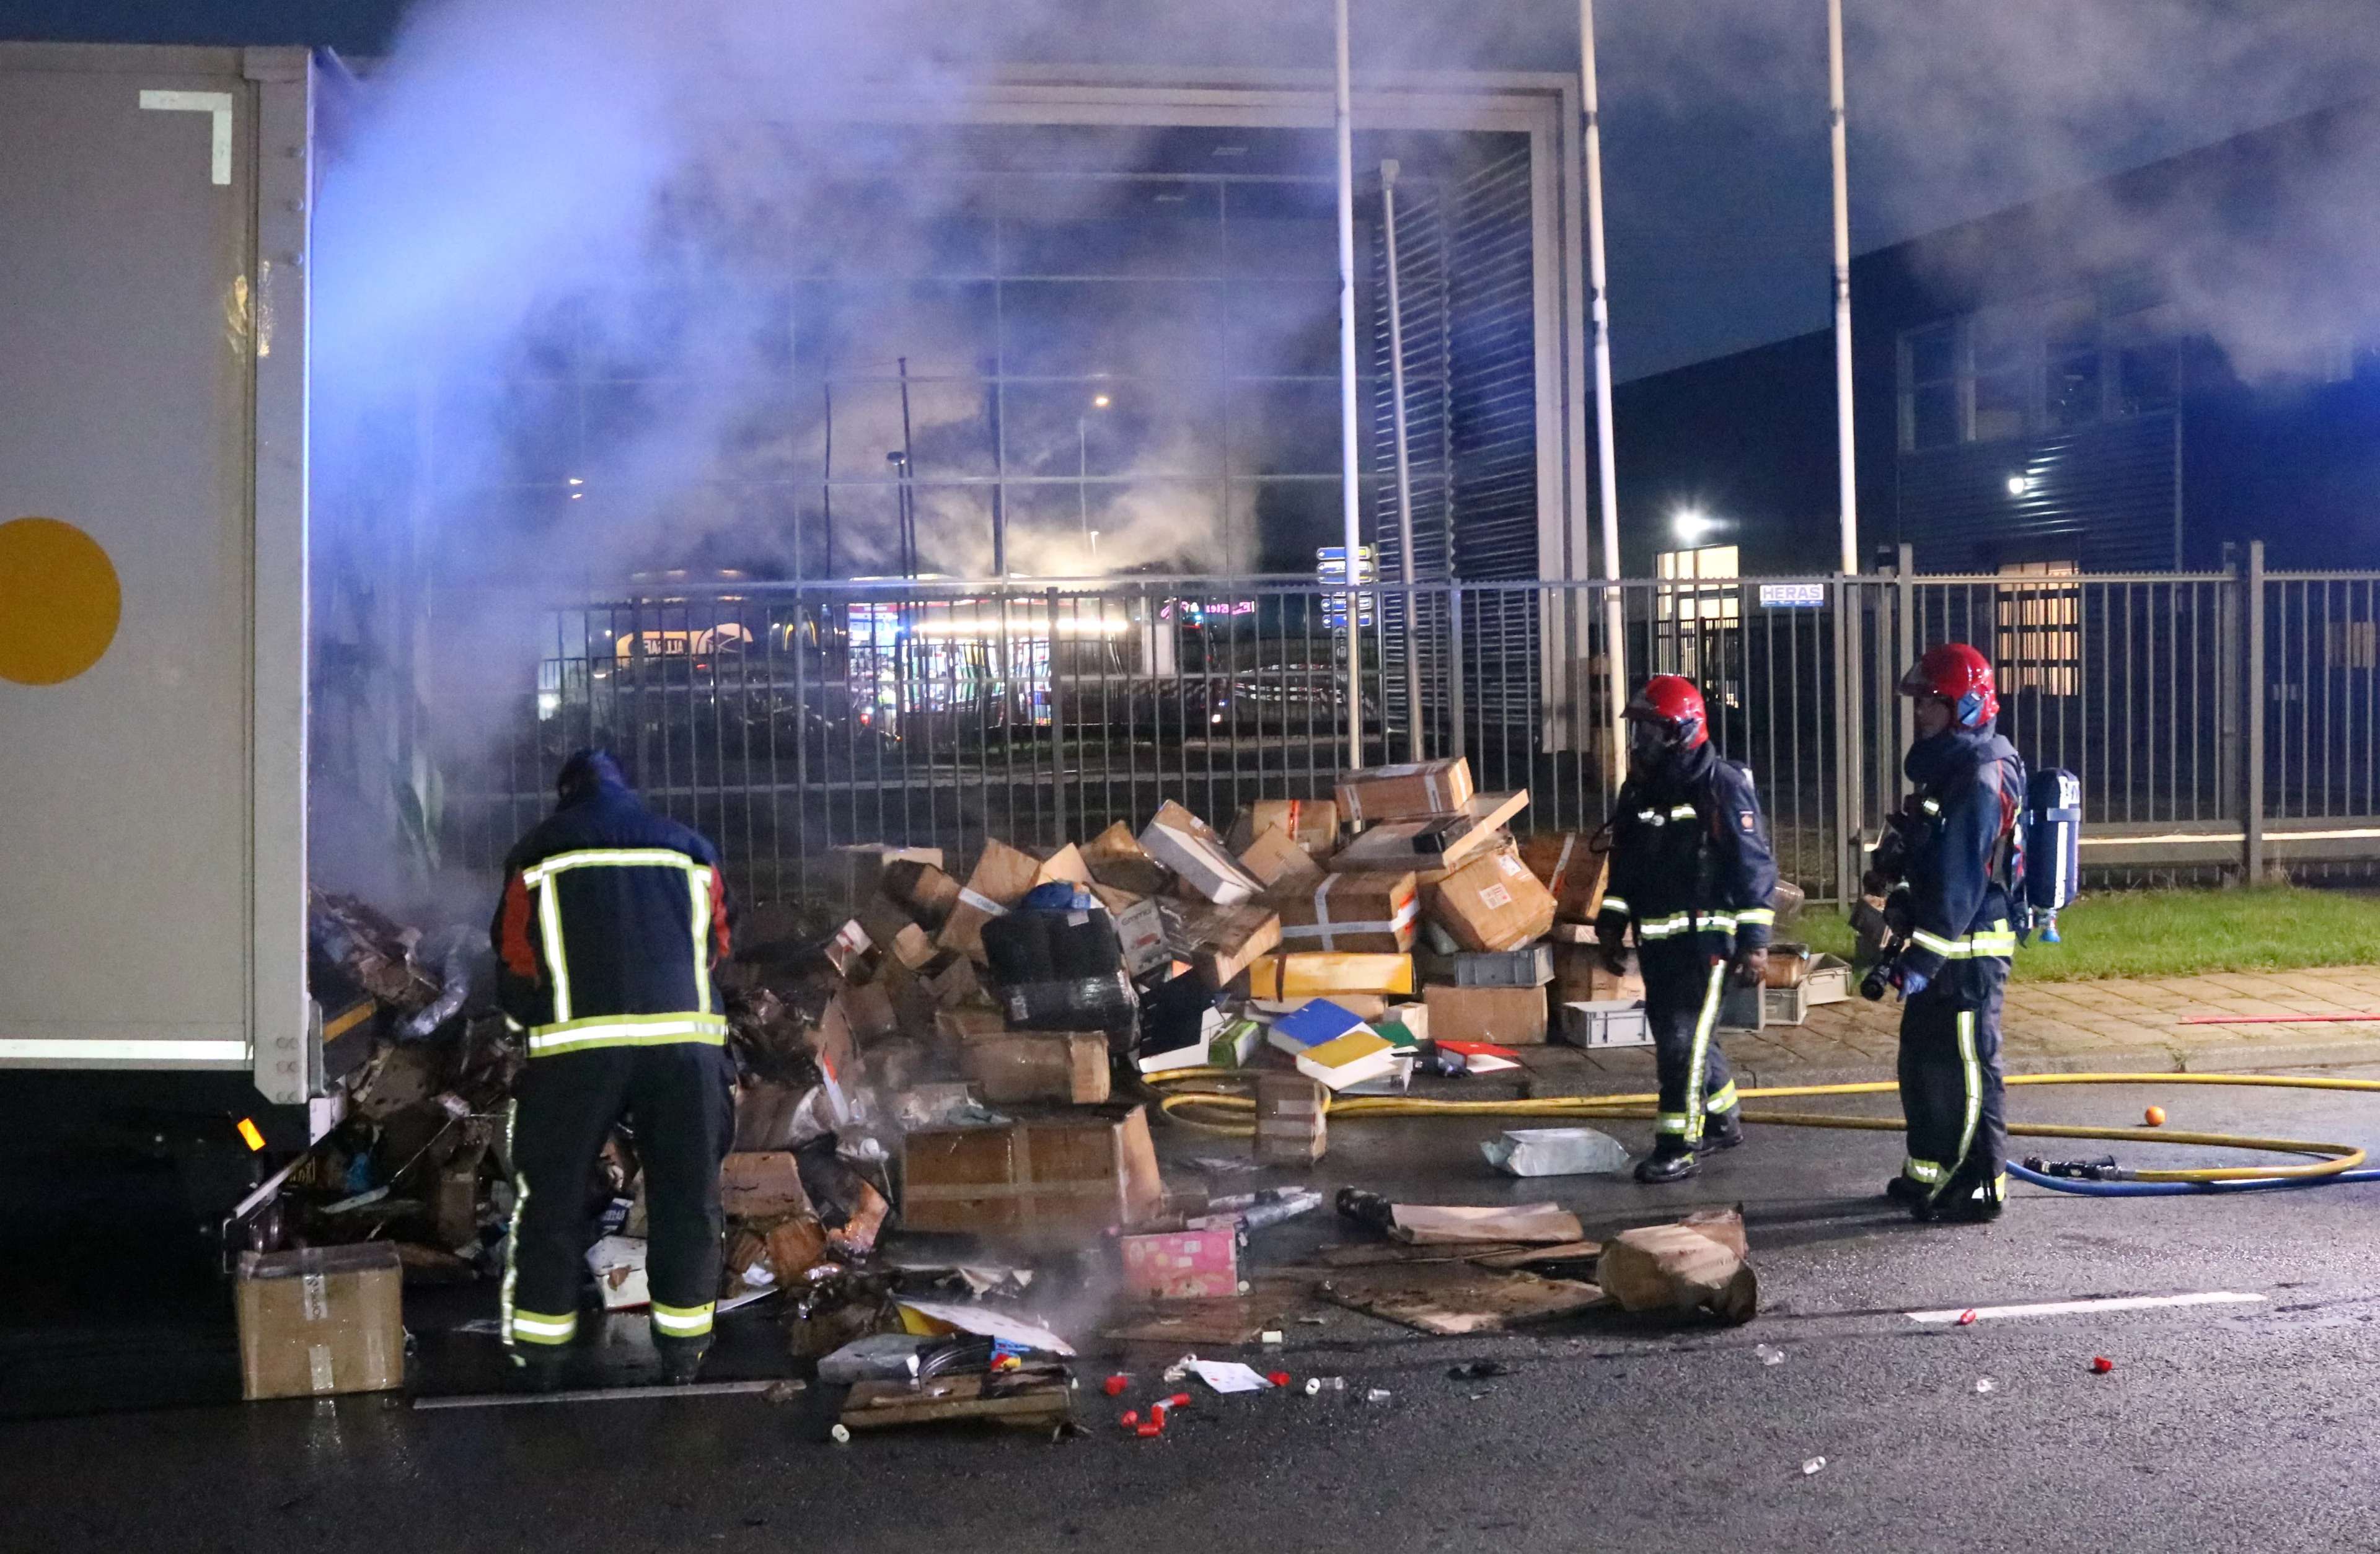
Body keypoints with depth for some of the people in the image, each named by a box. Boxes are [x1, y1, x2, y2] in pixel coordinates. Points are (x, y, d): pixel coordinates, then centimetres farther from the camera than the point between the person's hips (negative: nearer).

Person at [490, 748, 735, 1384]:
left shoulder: (539, 853, 11)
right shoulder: (691, 849, 18)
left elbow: (515, 963, 11)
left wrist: (529, 1021, 29)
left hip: (579, 1047, -2)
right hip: (685, 1040, 2)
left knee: (553, 1199, 8)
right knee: (686, 1199, 10)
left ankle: (539, 1353, 10)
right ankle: (682, 1350, 13)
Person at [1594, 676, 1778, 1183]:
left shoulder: (1722, 787, -13)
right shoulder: (1640, 788, 11)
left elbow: (1755, 869, -13)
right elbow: (1625, 865, 20)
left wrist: (1754, 942, -16)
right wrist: (1611, 926, 15)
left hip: (1705, 937, -8)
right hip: (1656, 940, 8)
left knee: (1683, 1039, -11)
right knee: (1676, 1036, 15)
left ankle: (1678, 1147, -6)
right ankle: (1722, 1122, 33)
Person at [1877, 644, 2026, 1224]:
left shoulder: (1981, 778, -18)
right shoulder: (1947, 768, 15)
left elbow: (1960, 882, -23)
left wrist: (1923, 958, -23)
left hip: (1969, 951, -10)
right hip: (1943, 946, 10)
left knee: (1966, 1067, -3)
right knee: (1921, 1061, 18)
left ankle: (1981, 1185, 6)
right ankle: (1927, 1172, 30)